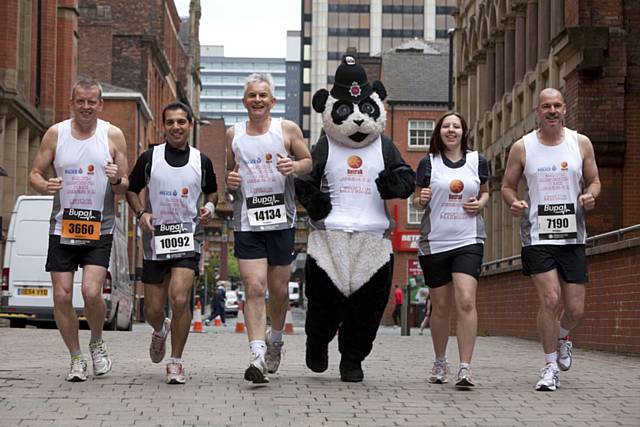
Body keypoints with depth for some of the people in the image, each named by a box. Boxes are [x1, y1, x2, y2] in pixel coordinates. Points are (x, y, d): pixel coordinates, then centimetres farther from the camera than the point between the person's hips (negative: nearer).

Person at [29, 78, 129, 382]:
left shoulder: (113, 136, 1)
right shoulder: (55, 134, 3)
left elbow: (126, 187, 4)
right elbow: (34, 174, 7)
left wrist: (117, 180, -19)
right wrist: (44, 185, -16)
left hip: (99, 230, -2)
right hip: (62, 228, 2)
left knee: (91, 293, -16)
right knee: (62, 296, -2)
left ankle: (97, 343, 12)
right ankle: (76, 359, 15)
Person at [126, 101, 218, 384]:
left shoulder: (201, 161, 4)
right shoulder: (149, 158, 2)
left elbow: (211, 191, 20)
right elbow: (131, 190, 12)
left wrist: (210, 206, -1)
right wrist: (141, 213, -6)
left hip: (188, 239, -1)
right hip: (155, 240, 1)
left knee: (180, 298, -20)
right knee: (153, 310, 5)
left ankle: (176, 362, -5)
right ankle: (160, 330, 43)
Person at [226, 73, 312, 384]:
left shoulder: (287, 129, 1)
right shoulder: (233, 134, 8)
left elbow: (309, 162, 10)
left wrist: (294, 166, -12)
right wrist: (230, 180, -1)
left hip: (281, 221, 0)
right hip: (247, 222, 0)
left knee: (279, 290, 8)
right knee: (254, 287, -12)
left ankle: (275, 339, 36)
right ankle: (257, 357, -16)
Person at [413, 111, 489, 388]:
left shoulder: (477, 161, 6)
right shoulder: (428, 163, 4)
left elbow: (485, 191, 21)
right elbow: (416, 201, 11)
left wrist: (480, 203, -1)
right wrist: (421, 199, -11)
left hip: (468, 241, -1)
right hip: (434, 242, 1)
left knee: (466, 301, -17)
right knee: (440, 307, 8)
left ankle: (465, 368, -16)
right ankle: (440, 363, 28)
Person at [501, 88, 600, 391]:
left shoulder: (581, 143, 4)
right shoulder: (522, 147, 1)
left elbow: (593, 180, 14)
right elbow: (507, 186, 10)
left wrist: (590, 196, -9)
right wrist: (514, 203, -12)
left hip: (573, 237, 2)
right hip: (537, 237, -2)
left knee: (575, 309, 2)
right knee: (550, 300, -14)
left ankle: (562, 336, 38)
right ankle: (550, 366, 4)